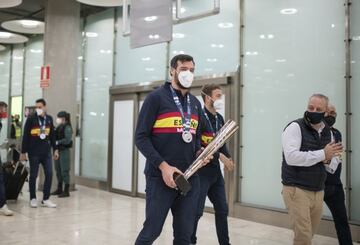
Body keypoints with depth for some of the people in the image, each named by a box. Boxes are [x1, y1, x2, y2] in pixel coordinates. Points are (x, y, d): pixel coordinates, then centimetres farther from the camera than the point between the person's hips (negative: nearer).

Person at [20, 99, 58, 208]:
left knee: (49, 174, 1)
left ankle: (46, 199, 10)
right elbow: (25, 136, -5)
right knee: (33, 175, 5)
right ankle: (33, 199, 19)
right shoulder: (31, 119, -6)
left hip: (46, 152, 4)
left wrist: (55, 149, 10)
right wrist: (23, 152, -6)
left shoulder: (49, 119, 6)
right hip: (34, 153, -3)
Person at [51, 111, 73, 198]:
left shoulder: (67, 128, -11)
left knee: (65, 171, -4)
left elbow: (67, 140, -19)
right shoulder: (59, 127, 14)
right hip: (58, 150, 8)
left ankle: (66, 191, 2)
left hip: (64, 151, -8)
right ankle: (59, 189, 24)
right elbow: (56, 138, 16)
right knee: (58, 170, 13)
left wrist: (58, 142, -18)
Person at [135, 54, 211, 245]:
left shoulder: (195, 103, 14)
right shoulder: (156, 97, -4)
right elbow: (141, 137, -9)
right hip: (160, 176, -5)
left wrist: (199, 153, 1)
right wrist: (163, 166, -17)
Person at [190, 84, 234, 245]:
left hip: (216, 171, 8)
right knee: (196, 211, -1)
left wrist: (227, 159, 0)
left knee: (222, 209, 15)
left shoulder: (219, 118, 11)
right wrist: (220, 156, -19)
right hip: (201, 171, -8)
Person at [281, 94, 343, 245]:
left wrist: (329, 159, -7)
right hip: (296, 190, -6)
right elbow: (291, 157, -25)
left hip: (318, 191, 7)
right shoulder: (295, 127, -10)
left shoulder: (327, 132, 10)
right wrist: (322, 154, -21)